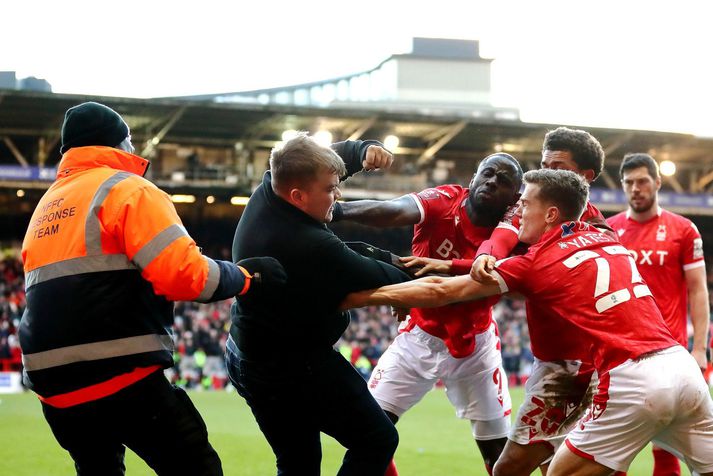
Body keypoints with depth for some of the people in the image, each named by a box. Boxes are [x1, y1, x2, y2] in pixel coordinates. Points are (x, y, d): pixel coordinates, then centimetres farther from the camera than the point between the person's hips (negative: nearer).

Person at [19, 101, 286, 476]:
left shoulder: (45, 208, 19)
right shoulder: (127, 190, -4)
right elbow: (185, 274, -15)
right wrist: (247, 275, -1)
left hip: (54, 387, 7)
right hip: (123, 380, -7)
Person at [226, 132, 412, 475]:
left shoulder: (267, 191, -8)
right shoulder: (313, 248, -31)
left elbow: (328, 158, 7)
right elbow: (378, 279, -16)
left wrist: (363, 150, -13)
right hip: (298, 370, -9)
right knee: (377, 440, 5)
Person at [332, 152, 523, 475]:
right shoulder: (444, 201, -17)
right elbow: (397, 211, -39)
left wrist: (448, 266, -53)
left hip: (475, 344, 0)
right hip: (420, 336, 0)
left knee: (498, 448, 2)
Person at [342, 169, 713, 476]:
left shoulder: (538, 262, 0)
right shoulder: (606, 240, 19)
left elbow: (440, 292, 1)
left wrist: (355, 297, 6)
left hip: (632, 379, -7)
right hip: (681, 363, 7)